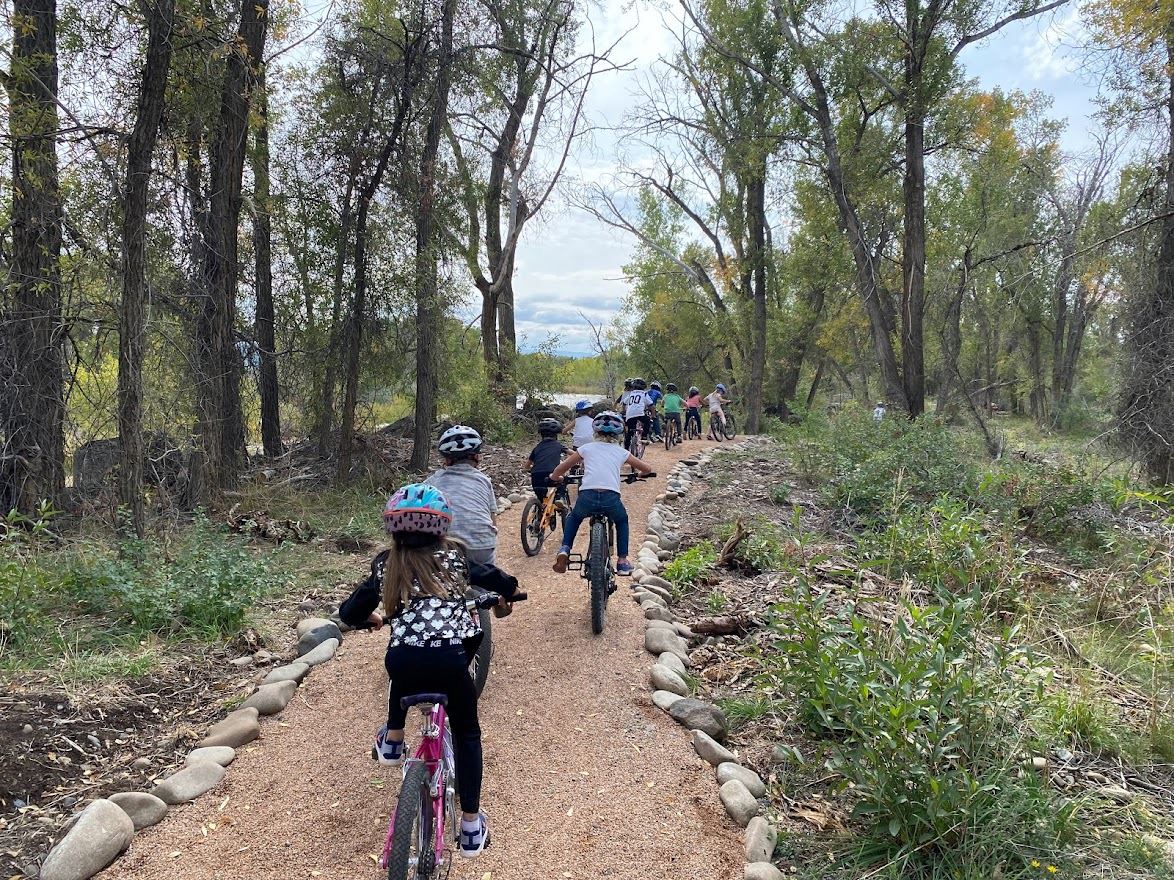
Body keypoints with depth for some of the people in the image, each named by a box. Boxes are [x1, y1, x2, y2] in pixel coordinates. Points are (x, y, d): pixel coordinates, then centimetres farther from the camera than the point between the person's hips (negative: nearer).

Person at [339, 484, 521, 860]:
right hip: (449, 659, -2)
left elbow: (349, 613, 19)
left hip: (403, 660, 2)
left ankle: (392, 741, 42)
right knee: (467, 733, 21)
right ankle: (471, 827, 22)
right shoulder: (454, 557, 12)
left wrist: (371, 619, 41)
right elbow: (507, 582, 13)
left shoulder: (386, 565, 15)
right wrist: (504, 602, 36)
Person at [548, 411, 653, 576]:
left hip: (587, 497, 0)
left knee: (574, 517, 34)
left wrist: (555, 478, 40)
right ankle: (622, 561, 25)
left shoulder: (587, 448, 18)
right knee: (622, 521, 33)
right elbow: (647, 469, 29)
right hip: (611, 499, 0)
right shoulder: (621, 452, 19)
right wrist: (637, 475, 50)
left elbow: (558, 471, 18)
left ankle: (565, 549, 13)